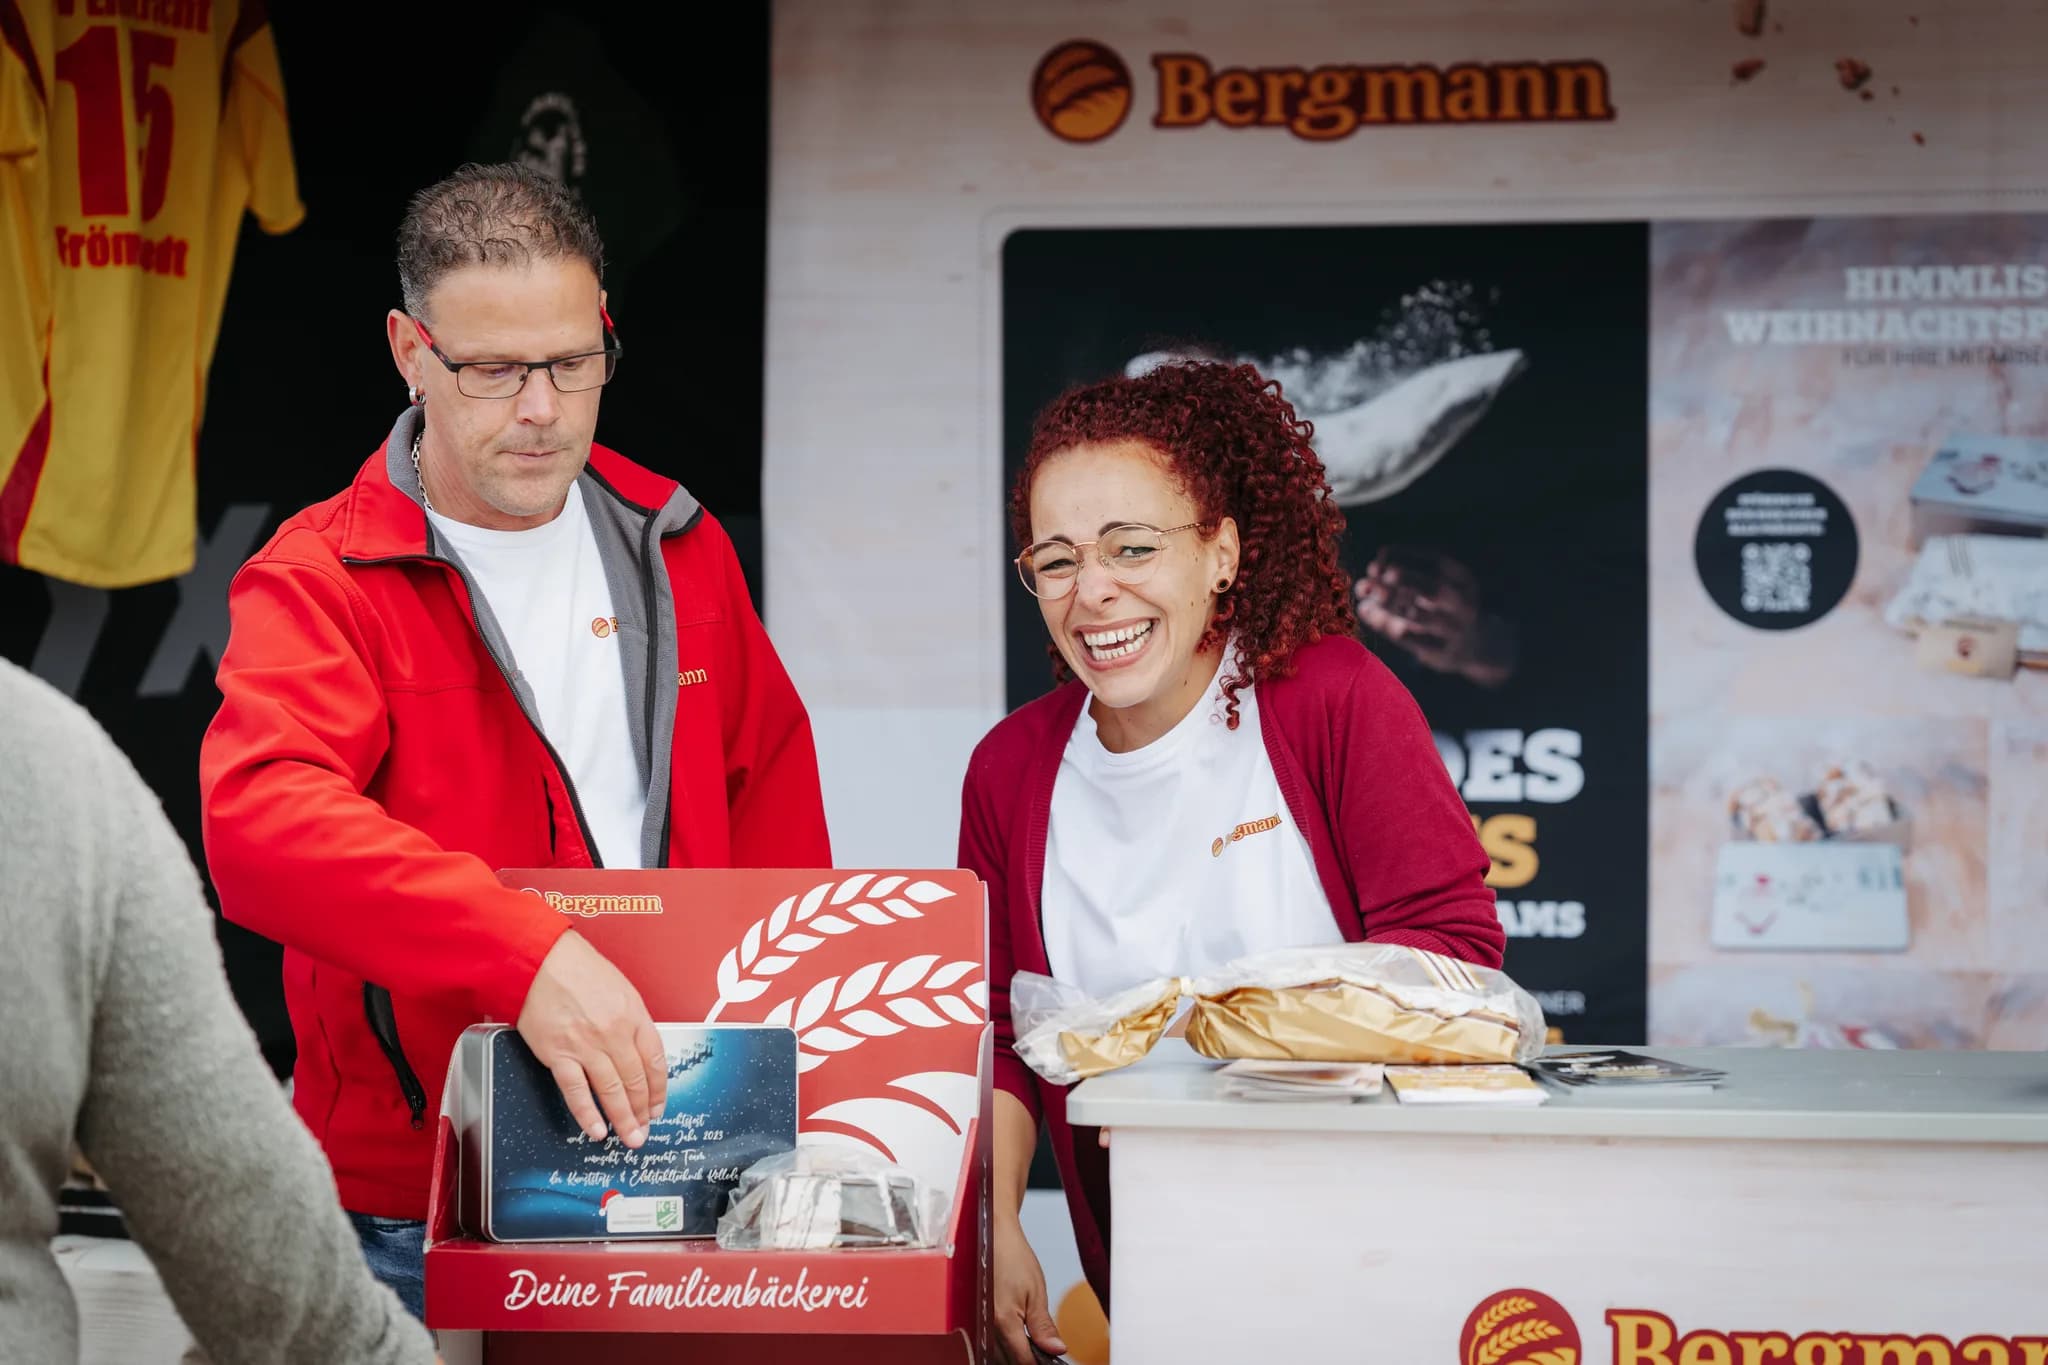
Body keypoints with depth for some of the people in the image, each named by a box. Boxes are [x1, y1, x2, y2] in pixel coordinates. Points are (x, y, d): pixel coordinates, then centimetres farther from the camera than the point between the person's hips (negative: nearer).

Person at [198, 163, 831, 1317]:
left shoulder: (679, 548, 9)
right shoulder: (322, 581, -9)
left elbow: (772, 774, 21)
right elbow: (261, 820, -27)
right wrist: (525, 953, -38)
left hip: (667, 1156, 4)